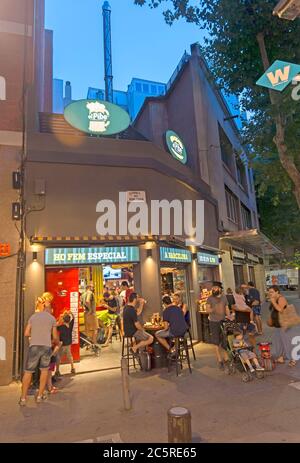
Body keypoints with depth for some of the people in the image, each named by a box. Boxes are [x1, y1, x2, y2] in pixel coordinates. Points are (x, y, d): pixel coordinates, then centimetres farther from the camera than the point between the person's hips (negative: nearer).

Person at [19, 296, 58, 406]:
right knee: (44, 370, 17)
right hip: (46, 346, 0)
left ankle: (23, 398, 13)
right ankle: (40, 396, 20)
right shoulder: (52, 318, 6)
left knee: (28, 372, 11)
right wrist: (56, 342, 31)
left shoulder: (33, 317, 9)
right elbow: (55, 336, 9)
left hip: (34, 346, 1)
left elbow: (26, 333, 8)